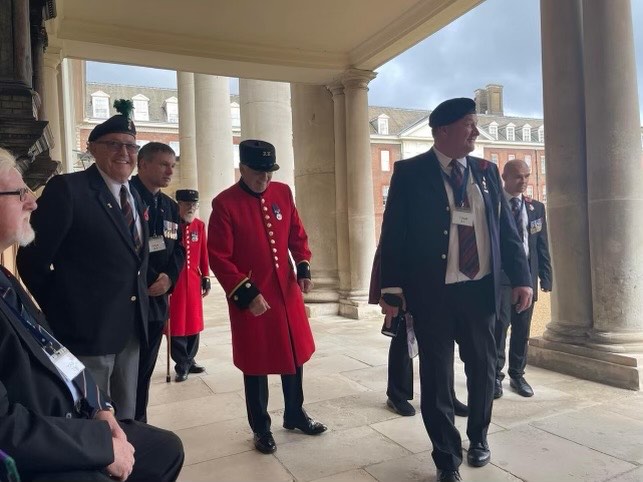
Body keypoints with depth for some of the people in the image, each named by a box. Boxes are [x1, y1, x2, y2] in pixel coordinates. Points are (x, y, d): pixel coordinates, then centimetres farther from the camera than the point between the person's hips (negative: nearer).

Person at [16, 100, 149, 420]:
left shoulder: (135, 197, 12)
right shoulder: (66, 188, -11)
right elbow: (32, 260, -10)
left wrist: (139, 309, 12)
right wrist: (55, 315, -1)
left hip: (131, 329, 7)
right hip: (86, 331, -7)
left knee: (125, 418, 19)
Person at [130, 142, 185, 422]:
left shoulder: (171, 207, 16)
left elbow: (178, 248, 13)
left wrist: (169, 278, -6)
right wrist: (149, 280, -14)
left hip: (157, 299, 7)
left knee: (145, 368, 15)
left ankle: (139, 426, 27)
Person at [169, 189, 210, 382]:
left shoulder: (200, 225, 6)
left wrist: (205, 277, 9)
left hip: (193, 281, 5)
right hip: (174, 281, -5)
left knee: (194, 322, 12)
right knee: (177, 324, 2)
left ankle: (190, 360, 27)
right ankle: (182, 365, 14)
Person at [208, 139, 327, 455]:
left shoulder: (283, 193, 4)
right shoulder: (224, 203, -12)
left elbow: (297, 234, 12)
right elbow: (218, 258, -13)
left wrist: (303, 268, -3)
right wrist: (247, 294, -18)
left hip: (288, 293, 5)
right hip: (250, 299, -5)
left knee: (295, 354, 16)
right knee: (256, 364, 8)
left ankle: (295, 414, 37)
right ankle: (261, 428, 28)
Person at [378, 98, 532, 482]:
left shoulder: (487, 171, 9)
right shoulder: (410, 173, -3)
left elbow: (506, 228, 10)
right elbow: (394, 234, -6)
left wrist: (521, 277, 3)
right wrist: (392, 287, -12)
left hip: (481, 290, 4)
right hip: (432, 293, -4)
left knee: (483, 367, 18)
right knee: (437, 376, 7)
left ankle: (478, 436, 45)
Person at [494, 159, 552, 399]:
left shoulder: (536, 207, 12)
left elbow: (542, 245, 11)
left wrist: (545, 277, 6)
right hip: (499, 275, -4)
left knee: (522, 329, 9)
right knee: (499, 323, -10)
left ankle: (517, 375, 22)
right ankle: (495, 375, 3)